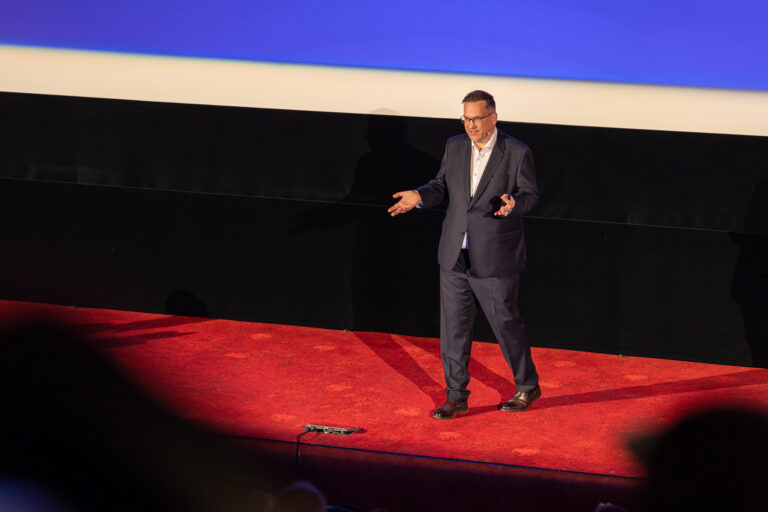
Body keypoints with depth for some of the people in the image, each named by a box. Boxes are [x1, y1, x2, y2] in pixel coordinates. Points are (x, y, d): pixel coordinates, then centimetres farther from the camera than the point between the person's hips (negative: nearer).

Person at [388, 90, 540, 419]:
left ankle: (527, 387, 25)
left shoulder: (517, 153, -8)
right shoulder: (455, 147, 5)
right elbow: (442, 187, 12)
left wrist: (513, 204, -30)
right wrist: (419, 197, -7)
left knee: (505, 323, 5)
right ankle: (456, 396, 16)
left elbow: (530, 193, -8)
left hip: (495, 259, -5)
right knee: (453, 327, 6)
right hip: (455, 256, 5)